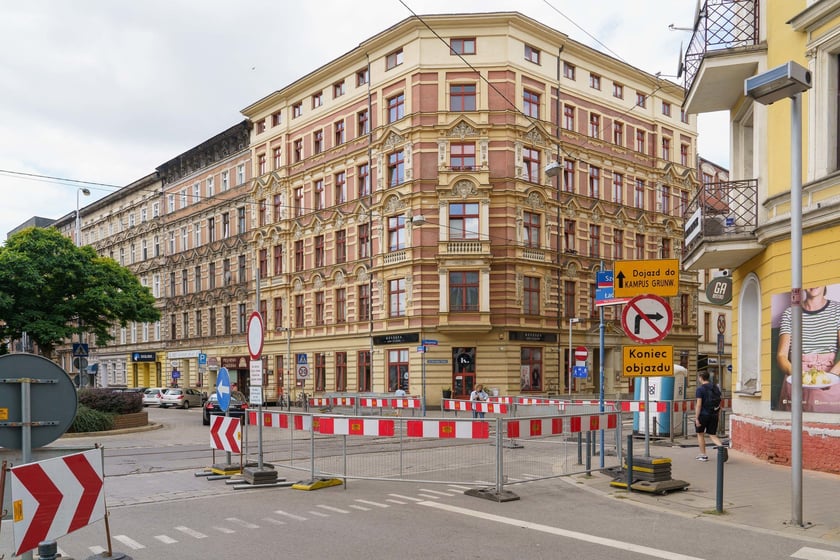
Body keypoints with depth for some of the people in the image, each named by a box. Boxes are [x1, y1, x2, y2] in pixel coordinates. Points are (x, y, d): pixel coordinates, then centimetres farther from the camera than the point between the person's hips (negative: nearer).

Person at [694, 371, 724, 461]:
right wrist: (718, 415, 20)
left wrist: (696, 418, -14)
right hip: (714, 415, 5)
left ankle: (703, 455, 15)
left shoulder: (700, 389, -11)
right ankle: (721, 446, -18)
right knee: (713, 435, 9)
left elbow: (699, 405, -16)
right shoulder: (715, 388, 8)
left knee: (700, 434, 13)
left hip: (703, 415, -5)